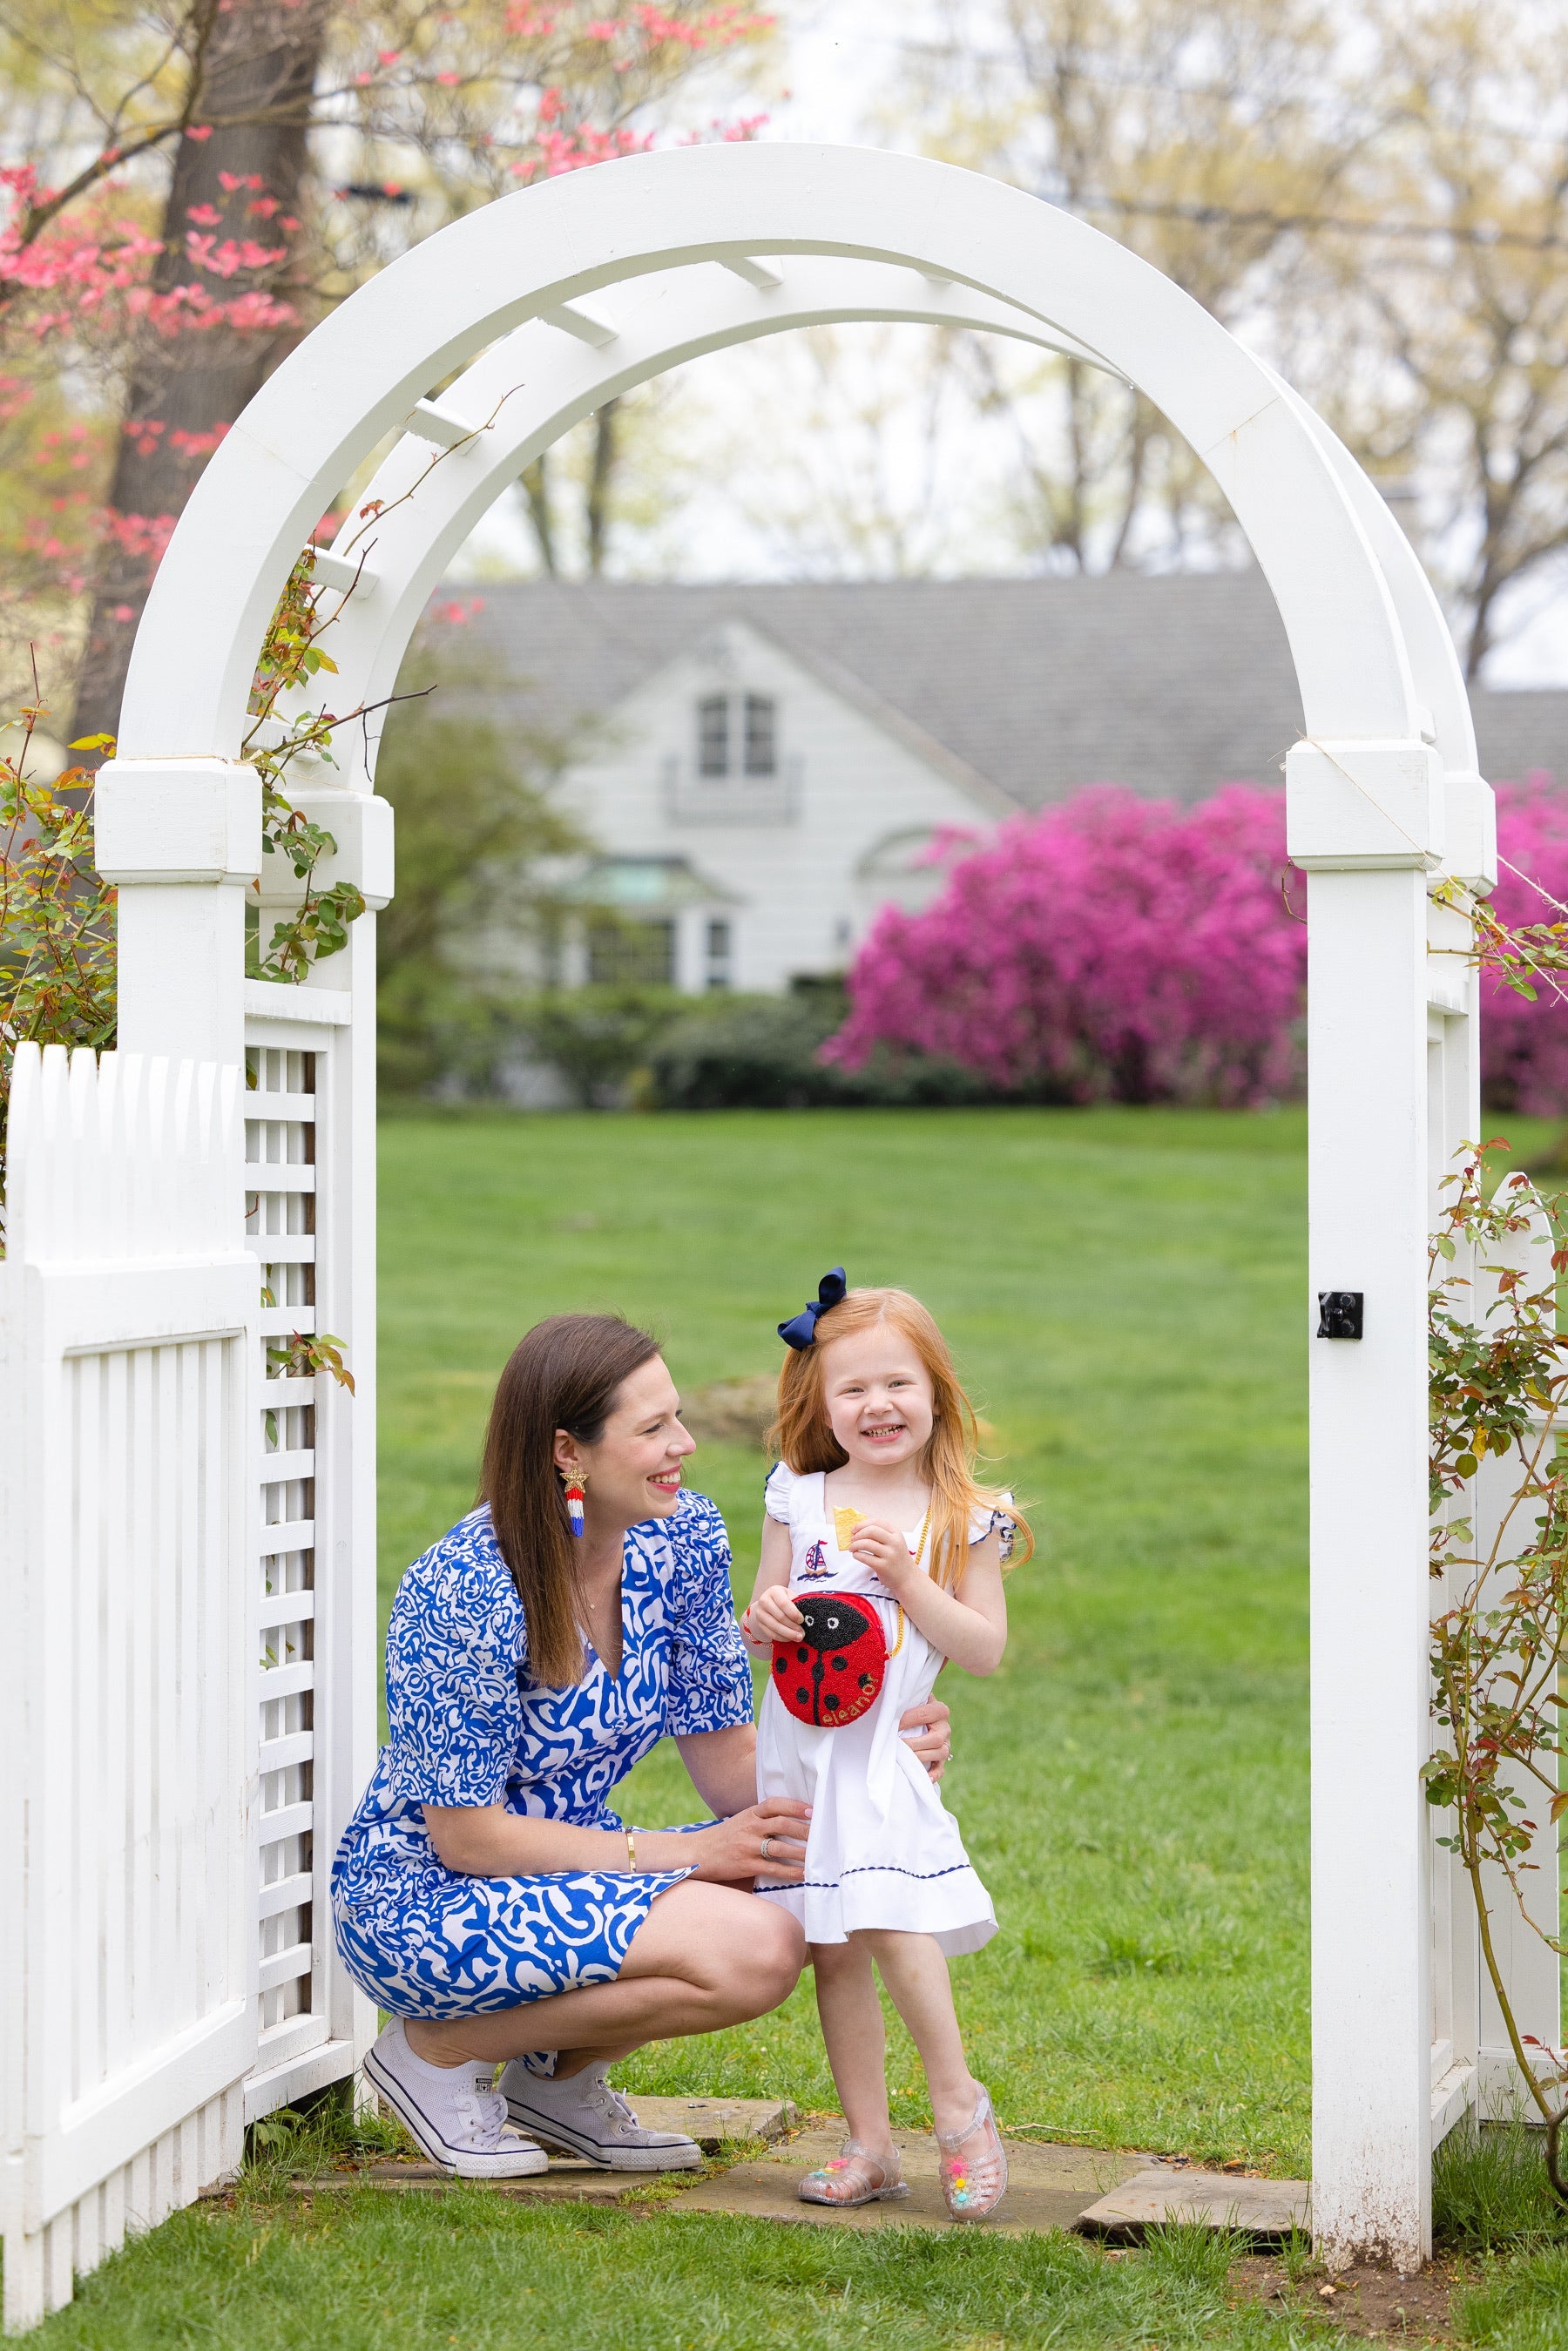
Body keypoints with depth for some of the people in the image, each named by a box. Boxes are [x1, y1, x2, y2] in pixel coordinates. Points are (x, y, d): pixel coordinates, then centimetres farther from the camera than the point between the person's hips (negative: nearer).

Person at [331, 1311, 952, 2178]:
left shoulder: (680, 1538, -4)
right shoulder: (462, 1593, -24)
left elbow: (729, 1765, -2)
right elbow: (468, 1837, -21)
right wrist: (686, 1854, -22)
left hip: (570, 1869, 8)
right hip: (422, 1901, -7)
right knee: (749, 1952, -25)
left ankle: (558, 2071, 4)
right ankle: (438, 2047, -6)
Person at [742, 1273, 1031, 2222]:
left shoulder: (962, 1520, 0)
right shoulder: (799, 1501, 7)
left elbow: (986, 1648, -4)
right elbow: (763, 1625, 13)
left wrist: (907, 1577, -14)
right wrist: (764, 1619, -11)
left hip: (885, 1754, -3)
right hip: (796, 1752, 3)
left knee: (888, 1924, -20)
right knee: (832, 1950, 5)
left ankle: (960, 2102, -1)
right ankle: (872, 2145, 13)